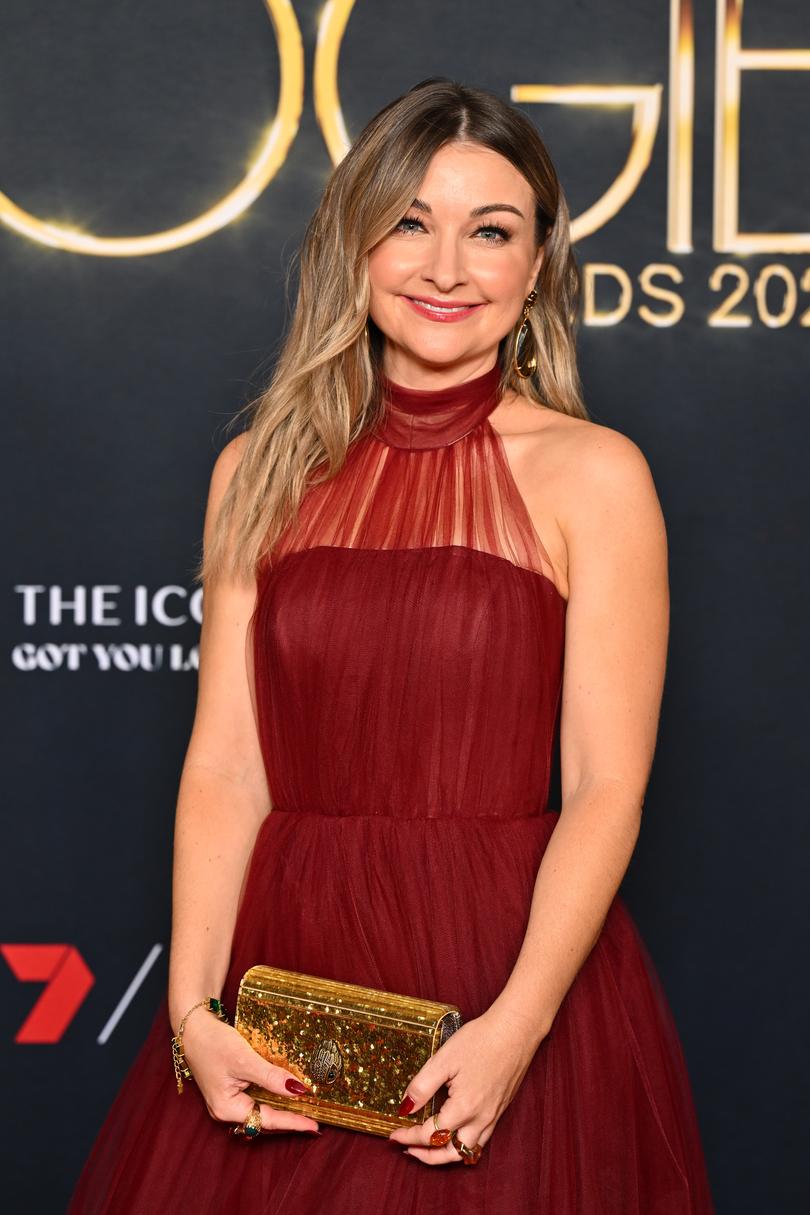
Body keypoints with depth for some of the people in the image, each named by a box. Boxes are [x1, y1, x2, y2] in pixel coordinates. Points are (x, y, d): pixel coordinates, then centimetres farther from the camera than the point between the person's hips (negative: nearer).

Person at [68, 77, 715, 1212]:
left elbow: (605, 788, -8)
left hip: (506, 968, -3)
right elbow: (224, 763, 1)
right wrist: (193, 1009, -10)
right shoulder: (262, 469, 6)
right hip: (279, 966, 3)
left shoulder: (591, 474, -4)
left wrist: (514, 1029, -19)